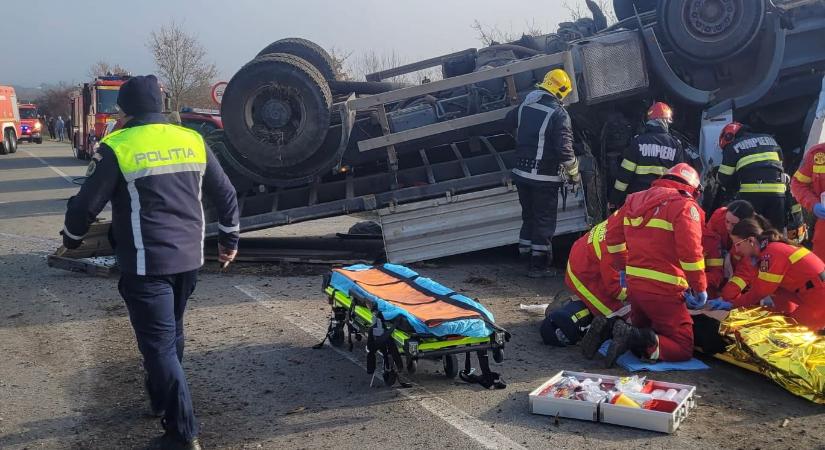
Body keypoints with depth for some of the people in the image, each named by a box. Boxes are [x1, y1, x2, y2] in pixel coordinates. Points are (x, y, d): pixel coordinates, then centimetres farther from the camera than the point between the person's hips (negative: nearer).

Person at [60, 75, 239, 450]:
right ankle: (160, 401, 40)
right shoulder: (193, 141, 5)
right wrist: (229, 239, 24)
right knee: (171, 333, 22)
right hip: (188, 259, 6)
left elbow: (86, 204, -5)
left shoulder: (117, 147, -10)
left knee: (159, 344, -1)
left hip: (146, 265, -6)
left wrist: (72, 238, 15)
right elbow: (226, 196, 10)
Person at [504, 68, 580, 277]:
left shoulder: (525, 106, 5)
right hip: (545, 178, -6)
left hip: (522, 174, 6)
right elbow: (564, 148, -19)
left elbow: (509, 120, 25)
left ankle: (525, 252, 27)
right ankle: (539, 265, 7)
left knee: (529, 216, 20)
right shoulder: (558, 114, -16)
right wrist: (574, 173, -6)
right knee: (544, 221, 3)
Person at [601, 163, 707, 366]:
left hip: (633, 283, 7)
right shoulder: (685, 206, -8)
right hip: (663, 290, -7)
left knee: (643, 332, 27)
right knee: (683, 349, 3)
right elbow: (690, 251, -17)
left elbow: (613, 235, 20)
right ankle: (639, 340, -22)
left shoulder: (635, 200, 12)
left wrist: (623, 268, 31)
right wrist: (700, 289, -6)